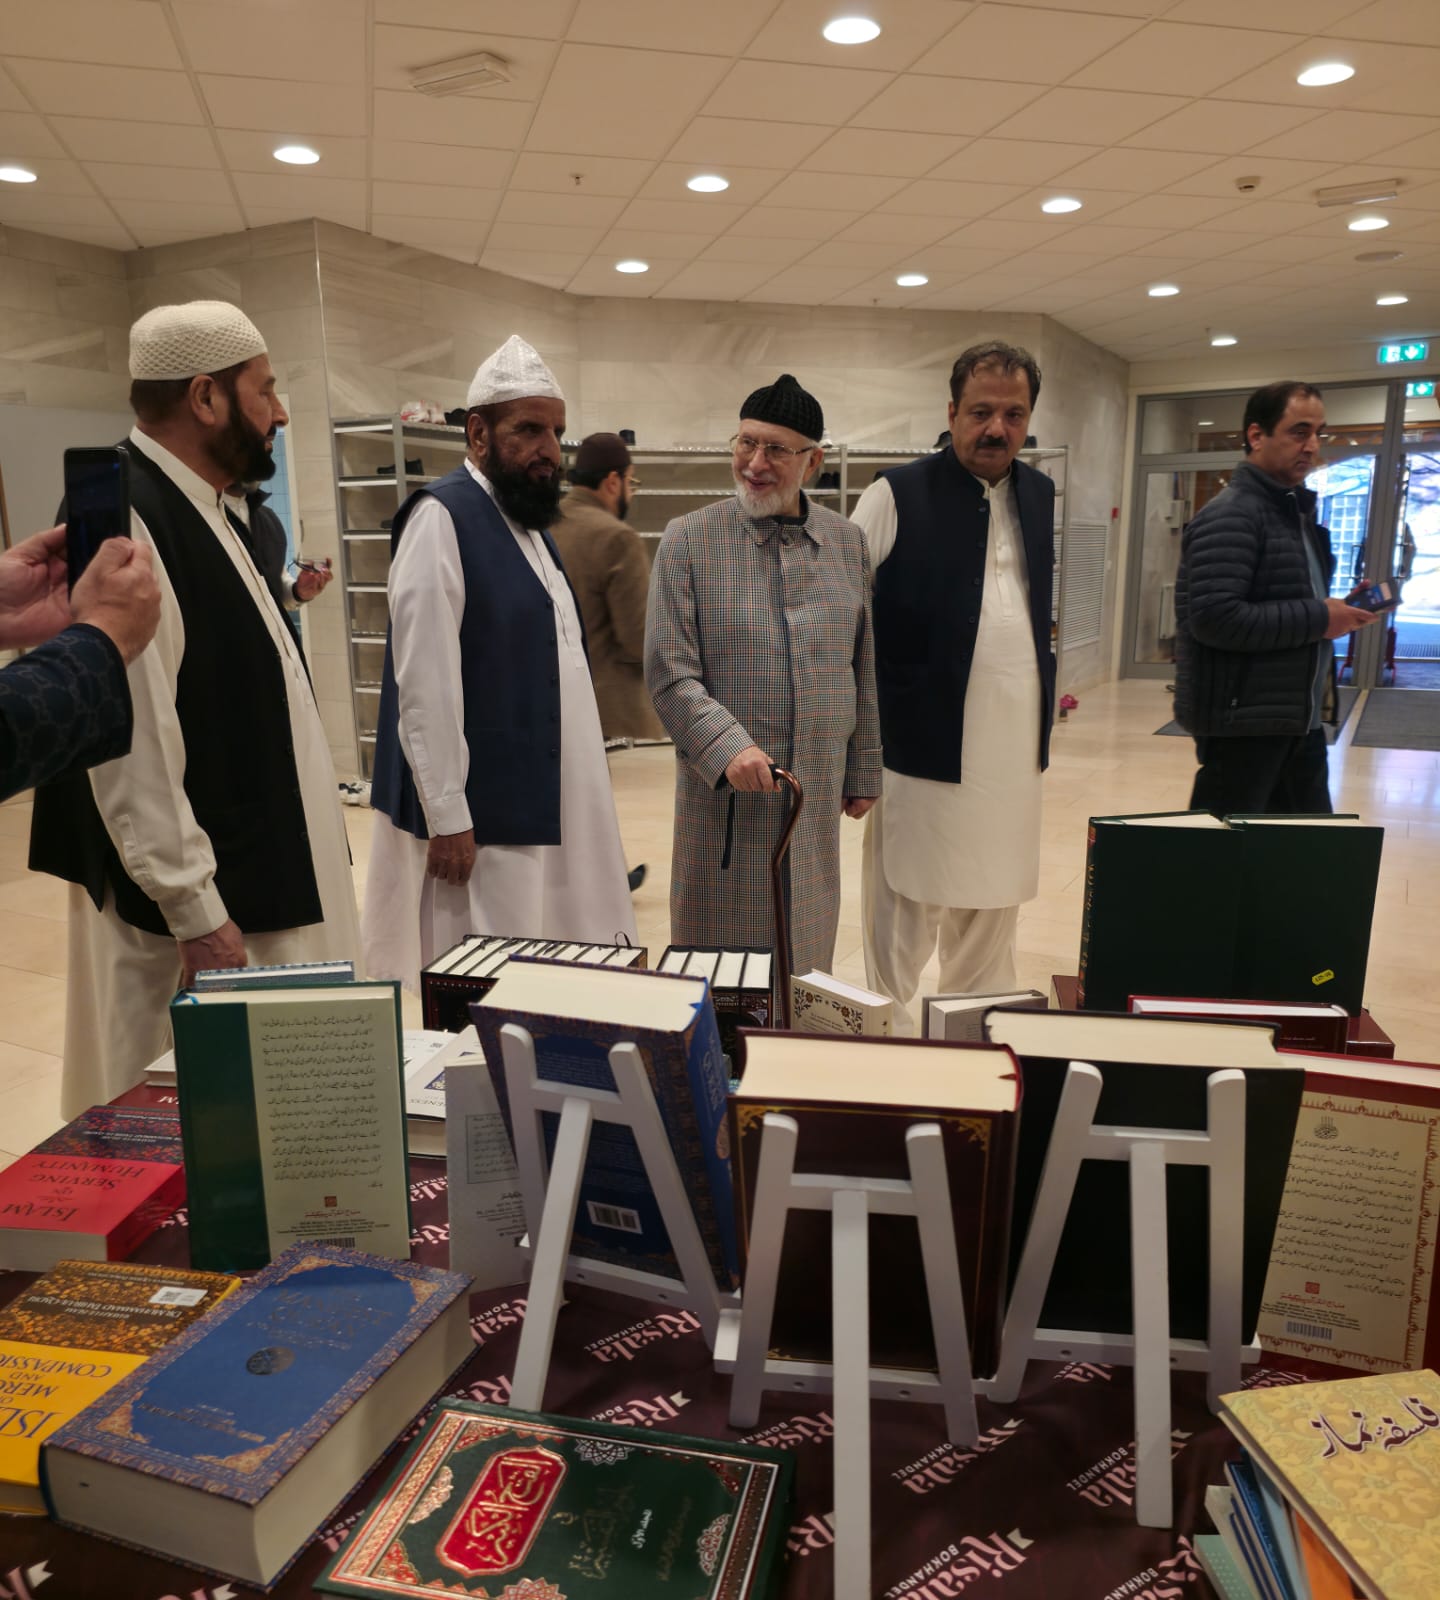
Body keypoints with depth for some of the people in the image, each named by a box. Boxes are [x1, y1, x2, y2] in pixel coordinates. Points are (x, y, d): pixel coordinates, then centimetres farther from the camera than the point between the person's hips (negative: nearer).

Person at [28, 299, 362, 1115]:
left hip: (269, 883, 9)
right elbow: (132, 743, -23)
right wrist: (195, 910, -21)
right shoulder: (124, 522, -19)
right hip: (204, 904, -9)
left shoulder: (206, 511, 11)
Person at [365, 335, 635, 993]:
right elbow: (425, 685, -19)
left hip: (543, 809, 8)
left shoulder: (528, 520, 14)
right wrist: (448, 818, -20)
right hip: (479, 819, -8)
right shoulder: (443, 517, -14)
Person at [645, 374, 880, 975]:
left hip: (816, 792, 3)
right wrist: (727, 748, -23)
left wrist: (864, 771, 12)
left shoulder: (848, 542, 7)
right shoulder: (688, 540, -4)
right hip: (723, 791, -3)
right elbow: (669, 673, -9)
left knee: (806, 950, 16)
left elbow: (863, 671, 11)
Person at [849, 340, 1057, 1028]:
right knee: (899, 933, 4)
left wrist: (1043, 701, 18)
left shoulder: (1040, 495, 10)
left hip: (1013, 757, 6)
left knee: (990, 928, 17)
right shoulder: (897, 495, -7)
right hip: (924, 753, -5)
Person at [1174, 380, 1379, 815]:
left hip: (1299, 720, 10)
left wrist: (1338, 610, 5)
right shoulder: (1230, 515, -15)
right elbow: (1213, 617, -26)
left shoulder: (1297, 511, 16)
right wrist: (1318, 618, -19)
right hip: (1242, 723, -10)